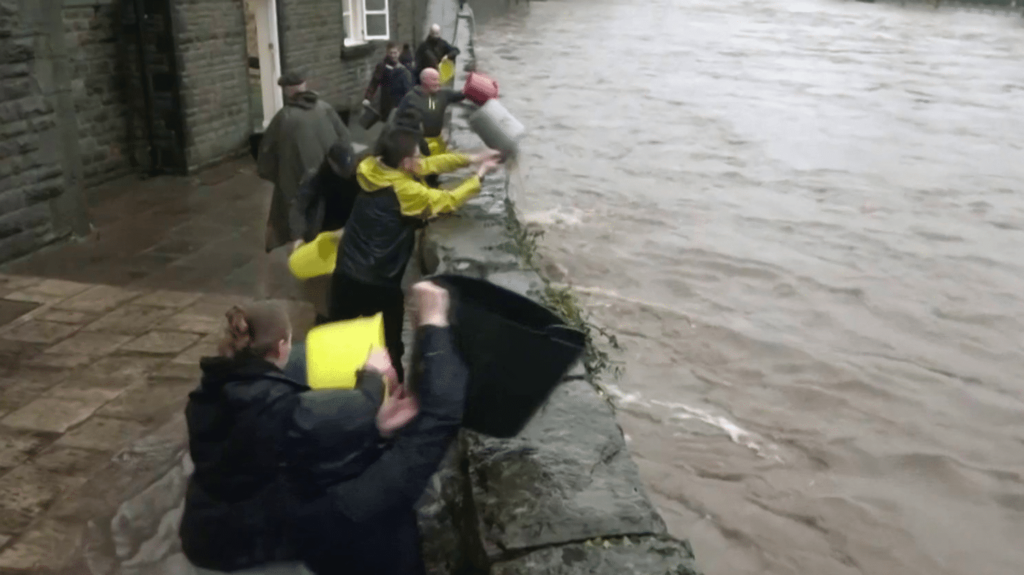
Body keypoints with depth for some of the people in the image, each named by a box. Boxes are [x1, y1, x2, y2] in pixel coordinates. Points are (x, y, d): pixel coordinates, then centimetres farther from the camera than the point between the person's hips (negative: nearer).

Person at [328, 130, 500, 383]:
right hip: (380, 285, -6)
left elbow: (428, 164, 9)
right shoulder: (407, 191, -18)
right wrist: (478, 176, 10)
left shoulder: (373, 169, 1)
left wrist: (470, 159, 13)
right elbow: (449, 201, -4)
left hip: (346, 277, 6)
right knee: (390, 350, 14)